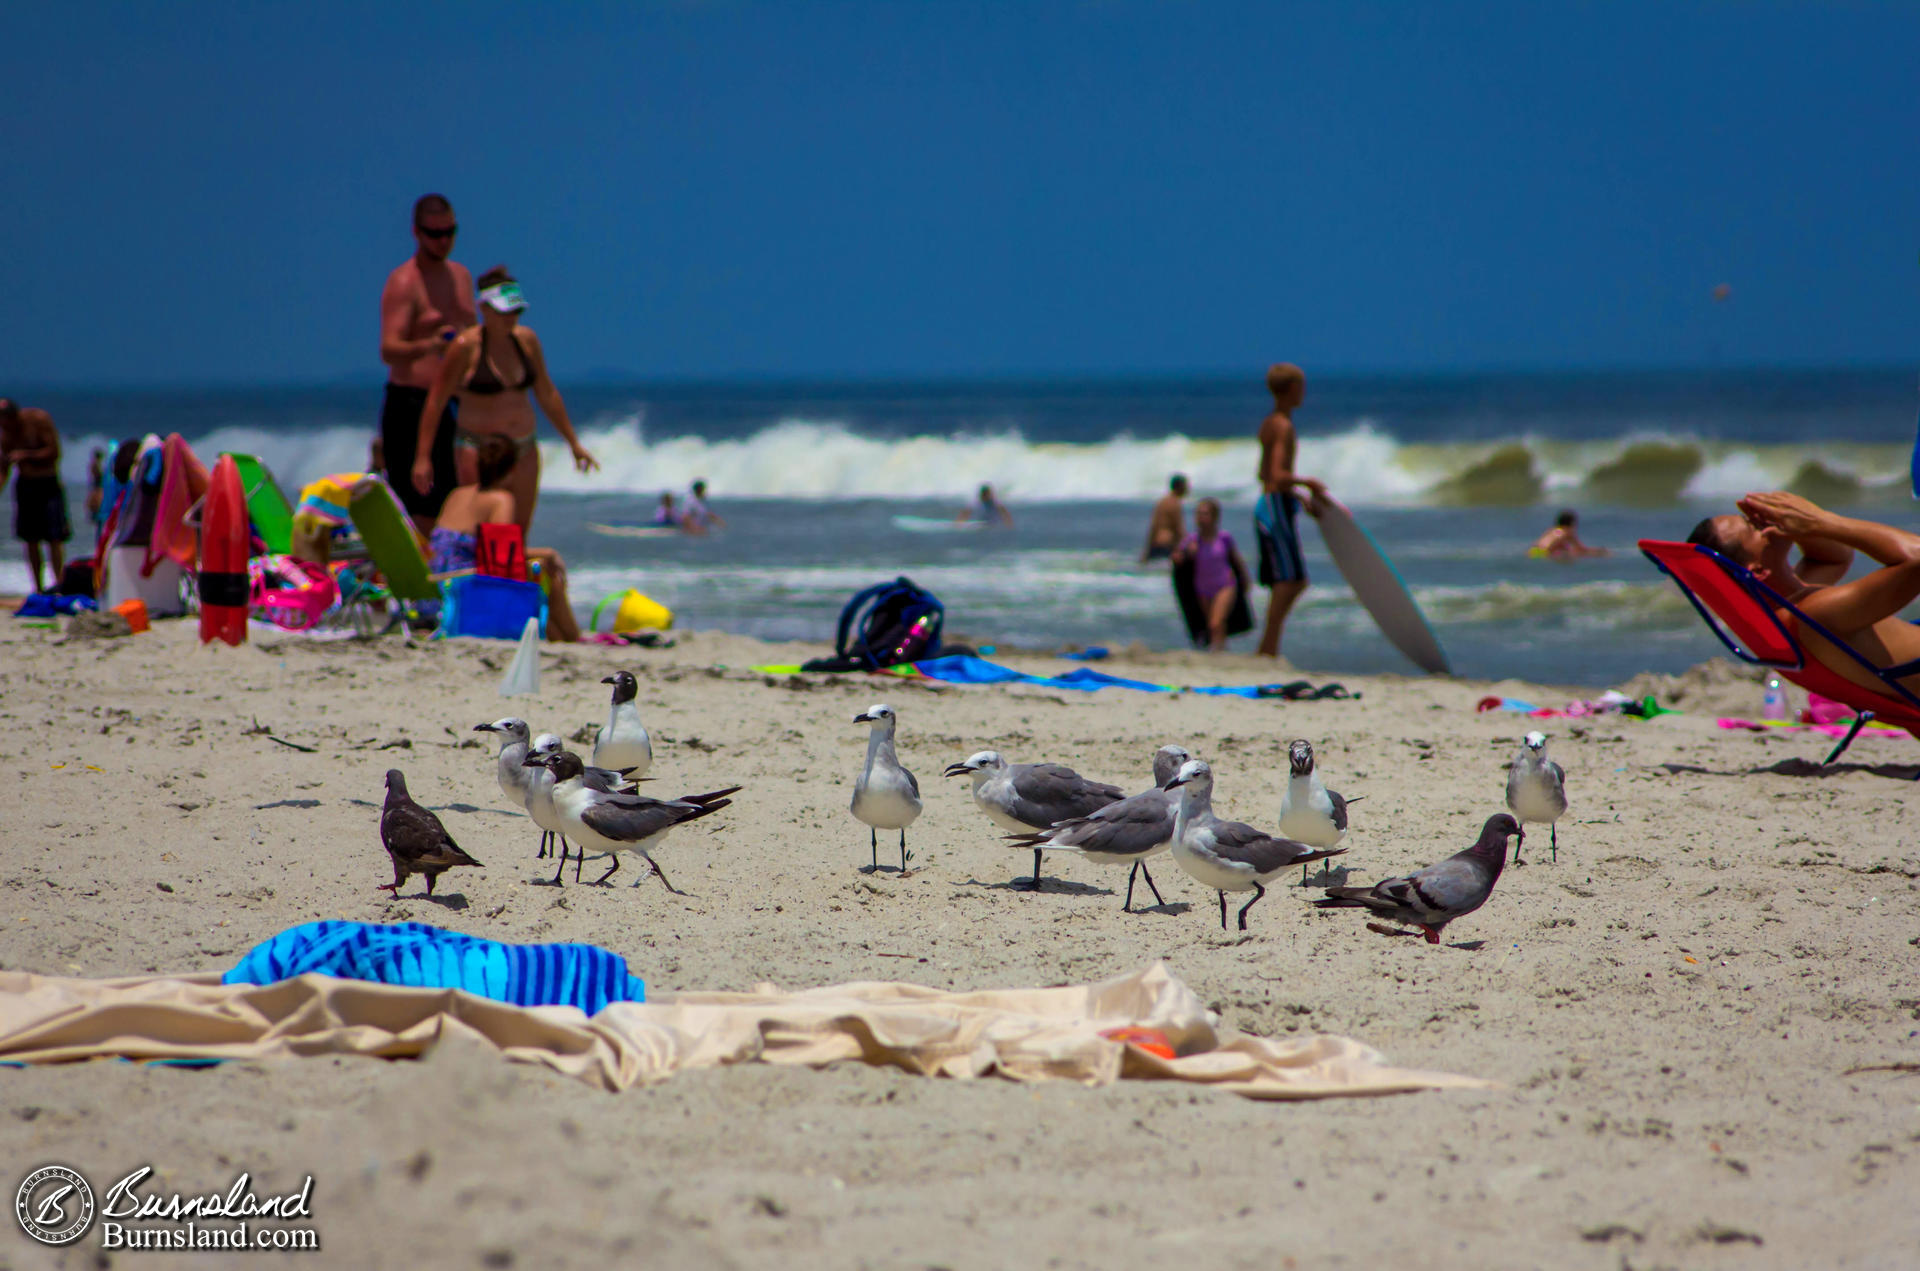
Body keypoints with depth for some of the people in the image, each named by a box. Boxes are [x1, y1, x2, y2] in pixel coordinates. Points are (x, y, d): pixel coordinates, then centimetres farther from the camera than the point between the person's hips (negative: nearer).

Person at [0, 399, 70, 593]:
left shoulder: (39, 419, -13)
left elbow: (54, 452, -13)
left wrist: (26, 455, -19)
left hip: (48, 483, -4)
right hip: (25, 483, 4)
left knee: (54, 538, -11)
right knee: (31, 540, 3)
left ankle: (59, 582, -11)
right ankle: (38, 588, 8)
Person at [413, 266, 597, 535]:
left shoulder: (526, 340, 5)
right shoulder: (466, 346, -10)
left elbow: (547, 395, 16)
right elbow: (436, 401, -8)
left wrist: (574, 443, 18)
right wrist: (423, 457, -12)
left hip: (523, 449, 5)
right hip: (478, 449, -5)